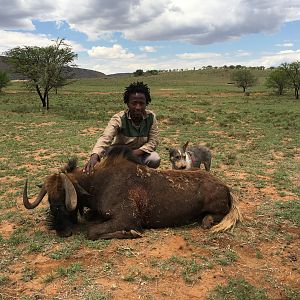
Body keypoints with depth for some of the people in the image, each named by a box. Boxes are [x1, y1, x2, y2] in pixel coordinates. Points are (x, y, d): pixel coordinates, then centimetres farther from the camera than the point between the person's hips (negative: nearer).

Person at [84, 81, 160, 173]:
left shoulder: (151, 117, -14)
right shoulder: (118, 119, -23)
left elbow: (153, 141, -13)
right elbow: (105, 138, -39)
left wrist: (135, 153, -29)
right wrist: (94, 157, -59)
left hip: (140, 153, 2)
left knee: (155, 159, -27)